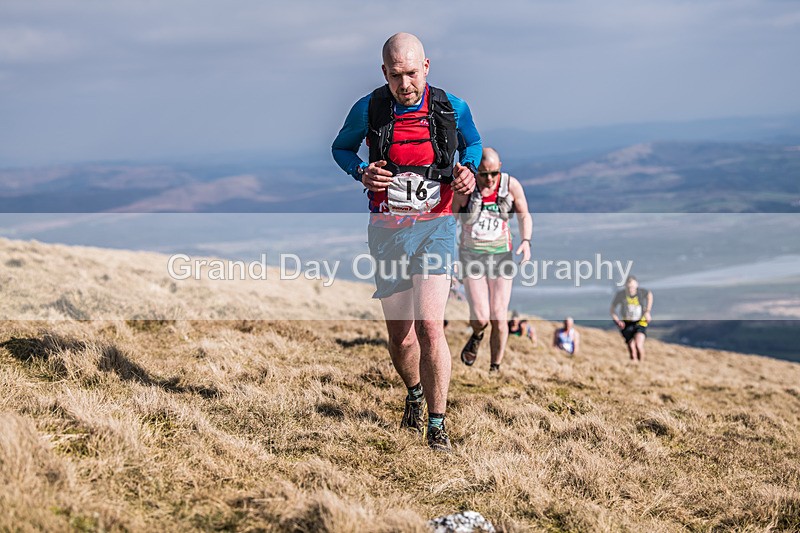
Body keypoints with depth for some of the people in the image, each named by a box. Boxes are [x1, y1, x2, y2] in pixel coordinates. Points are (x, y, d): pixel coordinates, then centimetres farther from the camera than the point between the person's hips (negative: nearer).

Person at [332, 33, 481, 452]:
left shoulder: (452, 109, -4)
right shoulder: (368, 110, -5)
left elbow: (472, 142, 17)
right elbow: (341, 148, 12)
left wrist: (469, 170, -5)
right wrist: (361, 172, -8)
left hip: (435, 228, -1)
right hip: (388, 230, 1)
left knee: (429, 326, -17)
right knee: (400, 336, 8)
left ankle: (437, 425, -6)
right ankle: (414, 393, 41)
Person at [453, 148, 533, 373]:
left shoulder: (511, 185, -9)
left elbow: (524, 215, 7)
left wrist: (526, 240, -10)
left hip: (501, 256, 1)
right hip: (472, 258, -1)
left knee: (499, 318, -3)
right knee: (480, 318, -11)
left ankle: (495, 368, 15)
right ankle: (476, 336, 27)